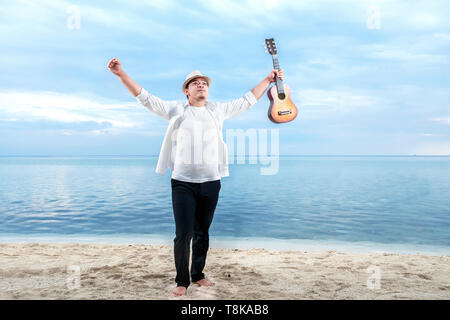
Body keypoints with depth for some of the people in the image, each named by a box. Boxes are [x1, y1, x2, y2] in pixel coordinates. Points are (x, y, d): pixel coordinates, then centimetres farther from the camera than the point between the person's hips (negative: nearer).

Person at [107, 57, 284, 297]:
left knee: (202, 233, 11)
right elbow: (146, 98, 3)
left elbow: (247, 100, 19)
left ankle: (198, 275, 29)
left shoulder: (218, 110, 12)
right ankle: (181, 281, 15)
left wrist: (269, 79, 21)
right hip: (183, 183, -2)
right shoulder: (176, 109, 6)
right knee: (184, 234, -3)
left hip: (211, 182, 2)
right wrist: (121, 74, -5)